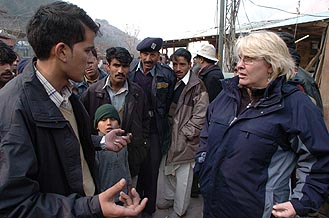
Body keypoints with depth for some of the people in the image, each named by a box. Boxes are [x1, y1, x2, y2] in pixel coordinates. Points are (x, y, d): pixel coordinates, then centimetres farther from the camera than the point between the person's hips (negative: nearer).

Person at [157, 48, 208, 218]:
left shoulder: (197, 86, -16)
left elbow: (200, 116, -18)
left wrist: (184, 134, -15)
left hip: (185, 140, -7)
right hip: (171, 134, 7)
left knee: (183, 175, 6)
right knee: (168, 169, 21)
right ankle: (169, 197, 43)